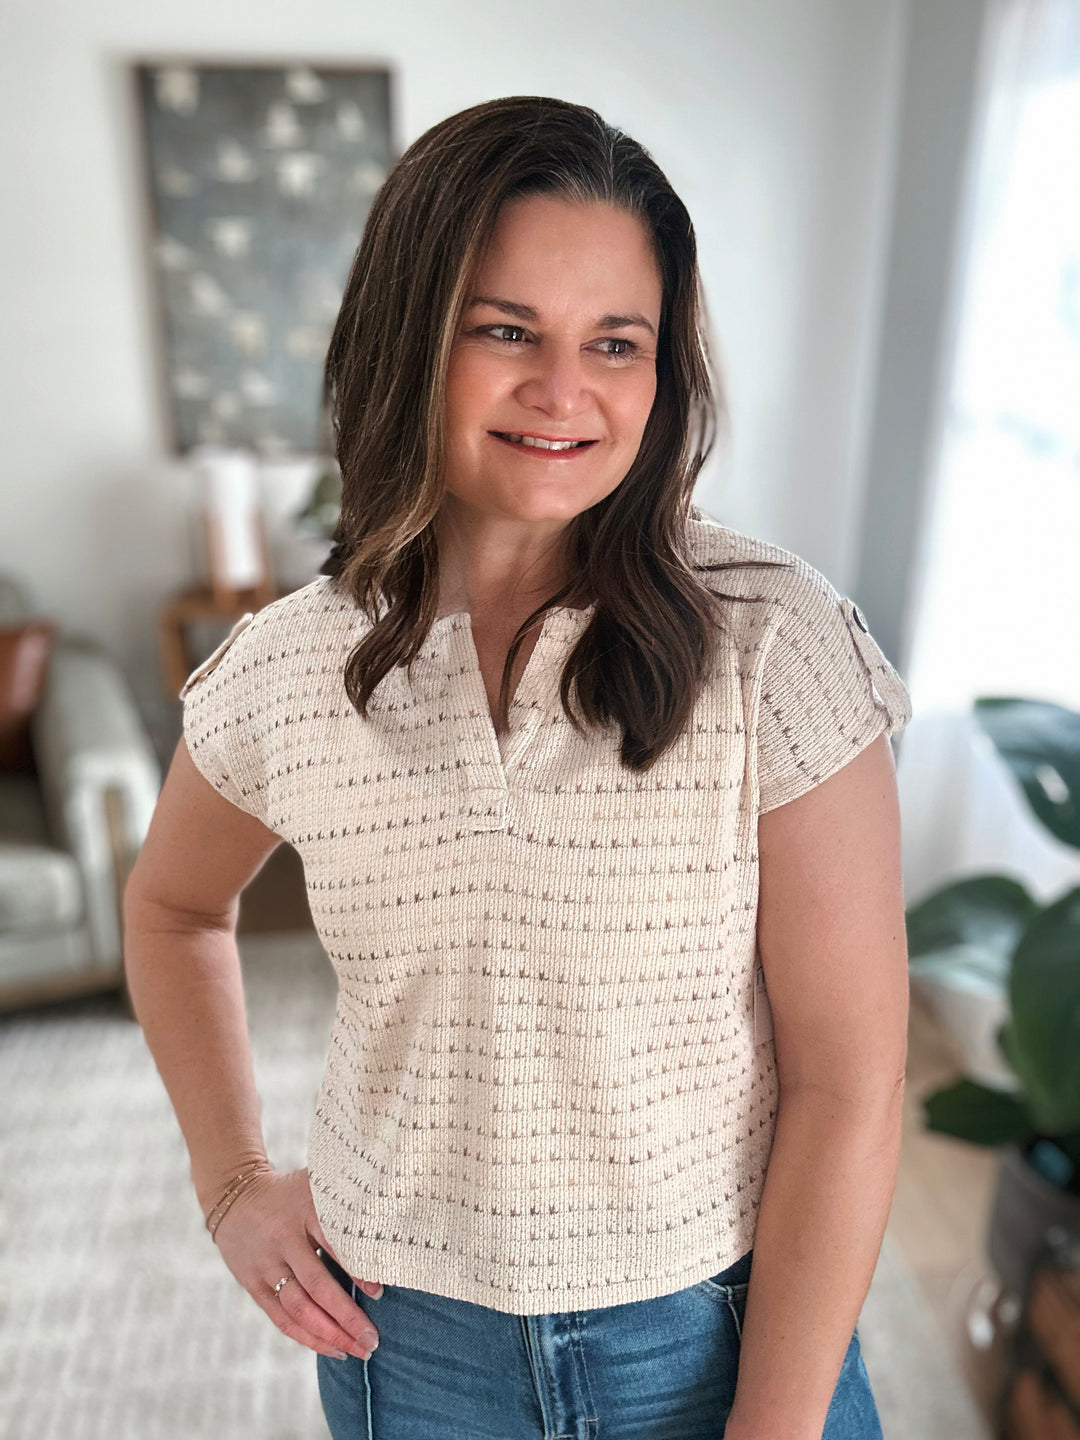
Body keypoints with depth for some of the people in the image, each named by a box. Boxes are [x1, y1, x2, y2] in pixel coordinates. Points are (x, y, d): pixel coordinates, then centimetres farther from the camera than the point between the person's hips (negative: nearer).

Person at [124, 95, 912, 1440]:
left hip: (717, 1328, -1)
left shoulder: (777, 644, -20)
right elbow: (171, 907, 8)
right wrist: (232, 1181, 4)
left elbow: (846, 1091, -15)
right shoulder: (284, 669, -12)